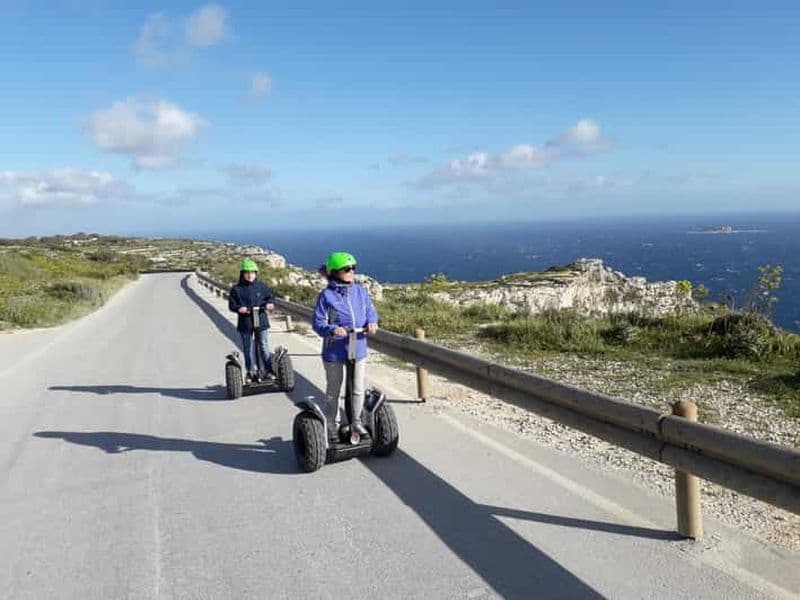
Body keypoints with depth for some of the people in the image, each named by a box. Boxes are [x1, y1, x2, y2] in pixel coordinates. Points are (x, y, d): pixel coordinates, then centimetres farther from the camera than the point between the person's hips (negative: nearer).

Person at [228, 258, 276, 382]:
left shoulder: (262, 286, 2)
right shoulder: (236, 289, -2)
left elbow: (270, 296, 11)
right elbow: (232, 304, 0)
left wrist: (269, 303, -10)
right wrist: (239, 308, -20)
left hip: (261, 321, 1)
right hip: (245, 323, -1)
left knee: (264, 346, 6)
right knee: (248, 348, 7)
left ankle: (267, 370, 15)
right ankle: (251, 371, 19)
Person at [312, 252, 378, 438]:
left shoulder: (360, 291, 2)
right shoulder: (326, 295, -12)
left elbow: (371, 311, 6)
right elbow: (318, 324, -13)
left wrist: (372, 323, -16)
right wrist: (332, 330, -32)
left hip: (358, 349, 4)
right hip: (334, 351, -3)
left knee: (358, 390, 13)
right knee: (333, 391, 14)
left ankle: (356, 421, 34)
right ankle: (333, 425, 31)